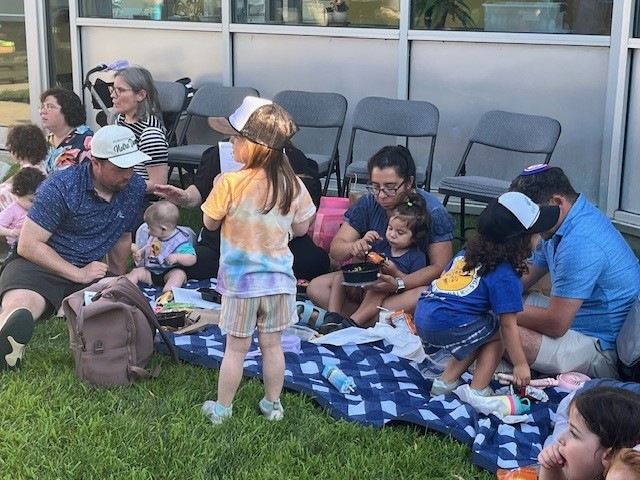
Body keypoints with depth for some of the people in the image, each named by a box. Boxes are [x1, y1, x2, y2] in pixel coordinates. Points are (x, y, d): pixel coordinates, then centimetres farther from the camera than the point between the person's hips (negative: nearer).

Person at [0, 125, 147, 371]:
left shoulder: (135, 188, 4)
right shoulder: (60, 187, -13)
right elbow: (28, 245, -12)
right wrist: (78, 274, -15)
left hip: (88, 271, 5)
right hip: (37, 264, -5)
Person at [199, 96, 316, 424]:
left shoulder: (230, 183, -20)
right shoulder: (292, 185, -8)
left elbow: (210, 223, -6)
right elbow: (301, 229, 3)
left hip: (240, 280, -3)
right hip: (278, 278, 3)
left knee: (236, 348, 9)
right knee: (272, 345, 16)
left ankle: (222, 408, 22)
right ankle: (273, 405, 27)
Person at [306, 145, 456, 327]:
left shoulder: (432, 211, -14)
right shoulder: (368, 203, -4)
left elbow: (440, 267, -17)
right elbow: (336, 249, -4)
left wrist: (398, 284, -31)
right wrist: (352, 248, -30)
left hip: (414, 284, -4)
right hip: (370, 281, 4)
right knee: (316, 288, -16)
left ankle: (352, 321, -31)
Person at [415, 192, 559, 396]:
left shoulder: (469, 251, 13)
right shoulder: (505, 277, -9)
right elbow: (508, 324, -7)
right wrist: (521, 364, 2)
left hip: (423, 314, 8)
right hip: (446, 326, -8)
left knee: (483, 334, 24)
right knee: (497, 334, 12)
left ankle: (446, 382, 24)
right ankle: (477, 392, 9)